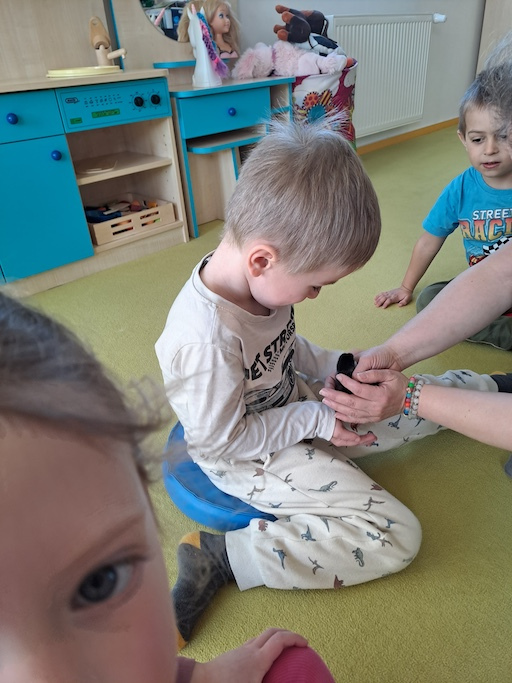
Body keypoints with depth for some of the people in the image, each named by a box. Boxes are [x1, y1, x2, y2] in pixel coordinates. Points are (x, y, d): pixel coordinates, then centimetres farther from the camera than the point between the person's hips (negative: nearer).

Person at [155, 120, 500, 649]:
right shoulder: (206, 340, -36)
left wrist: (334, 370, -3)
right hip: (249, 456, -7)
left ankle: (485, 389, 40)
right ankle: (222, 556, -9)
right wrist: (314, 420, -18)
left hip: (296, 404, 8)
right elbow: (221, 441, -24)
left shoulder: (258, 279, -11)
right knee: (394, 537, -15)